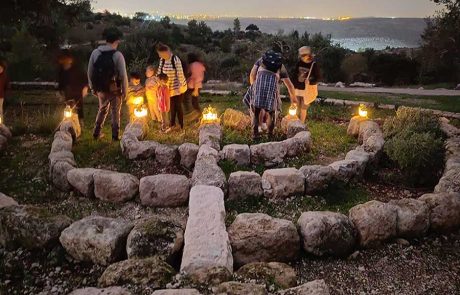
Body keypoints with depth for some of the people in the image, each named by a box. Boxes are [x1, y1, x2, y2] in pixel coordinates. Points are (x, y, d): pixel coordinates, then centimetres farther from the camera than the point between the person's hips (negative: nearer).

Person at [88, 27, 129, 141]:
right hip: (114, 89, -3)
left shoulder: (95, 53, -3)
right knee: (115, 112, 14)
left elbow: (90, 72, 2)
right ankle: (115, 136, 19)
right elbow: (123, 75, -15)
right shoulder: (118, 55, -14)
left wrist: (93, 87, 13)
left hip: (100, 89, 4)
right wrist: (124, 91, -4)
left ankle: (96, 133, 27)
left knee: (102, 109, 24)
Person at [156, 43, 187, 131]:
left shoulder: (175, 59, -21)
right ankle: (172, 124, 28)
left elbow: (180, 74, -21)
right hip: (169, 87, 5)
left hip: (178, 87, -5)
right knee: (172, 106, 14)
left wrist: (182, 85, -20)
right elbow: (159, 72, 7)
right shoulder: (162, 60, -2)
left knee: (178, 106, 1)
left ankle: (181, 126, 13)